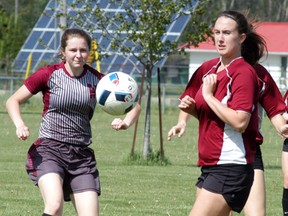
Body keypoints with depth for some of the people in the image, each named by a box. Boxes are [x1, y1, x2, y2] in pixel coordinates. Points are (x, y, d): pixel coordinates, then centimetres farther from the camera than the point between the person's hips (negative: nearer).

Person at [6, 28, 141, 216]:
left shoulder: (96, 79, 4)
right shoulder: (49, 75, -2)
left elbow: (134, 105, 10)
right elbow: (13, 101, 3)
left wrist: (126, 122, -13)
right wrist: (20, 124, -17)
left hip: (81, 154, 3)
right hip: (49, 150, -3)